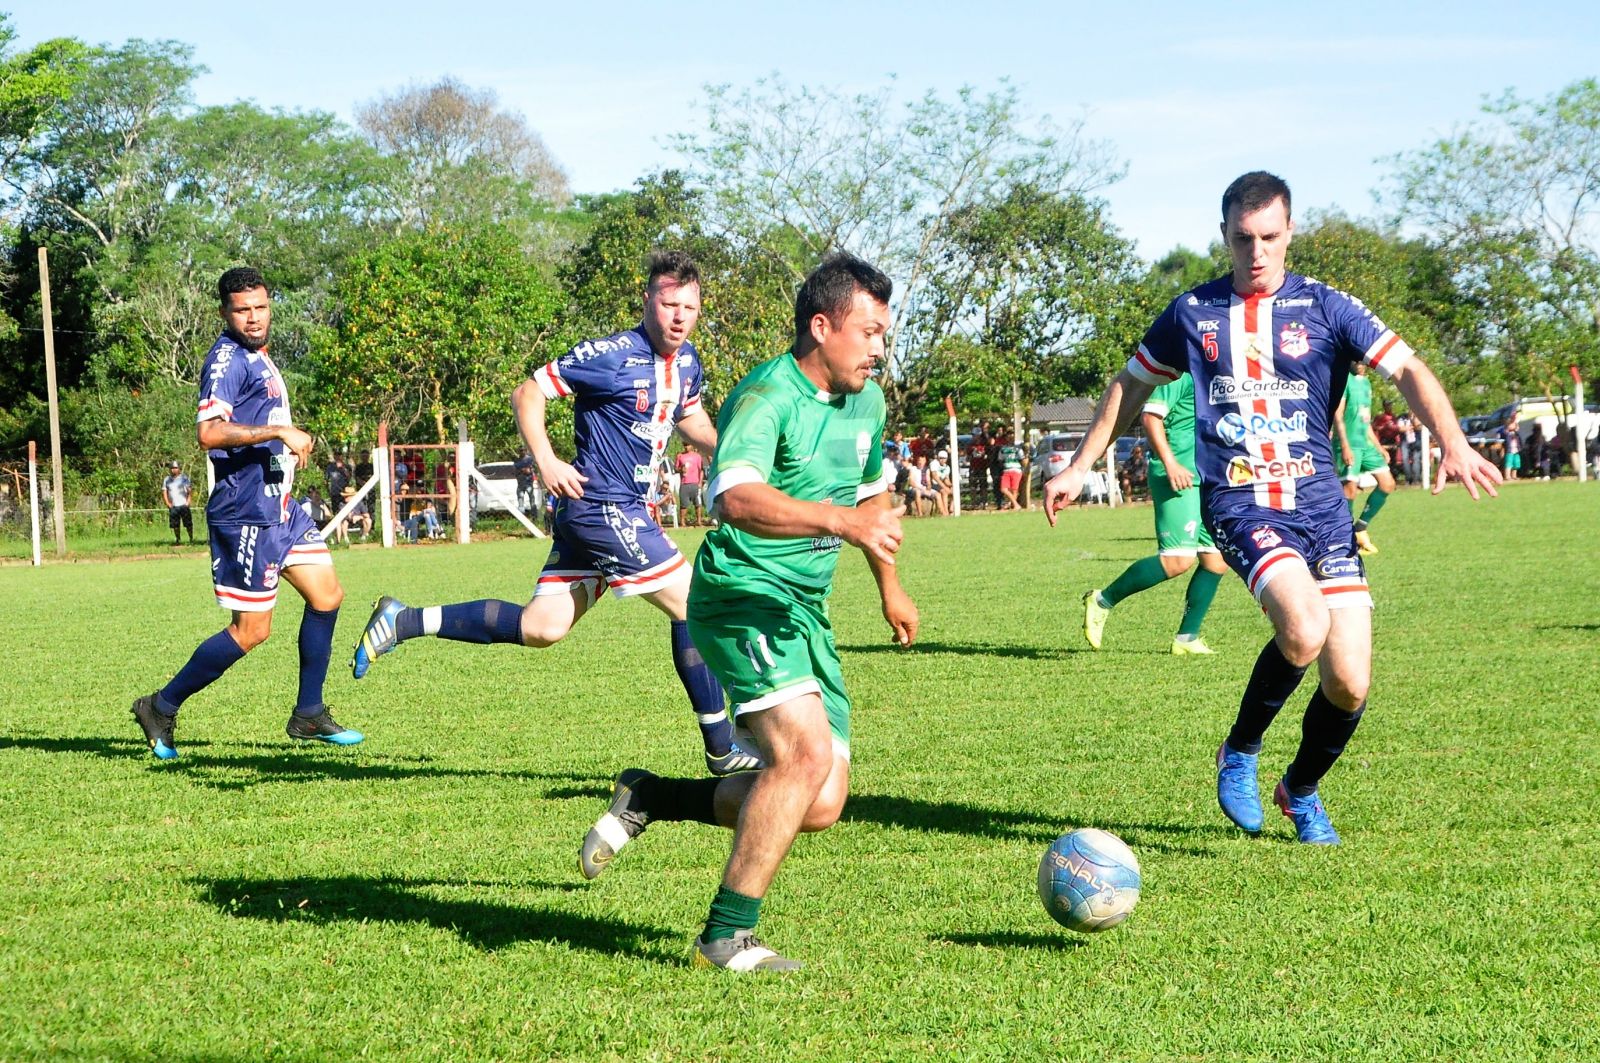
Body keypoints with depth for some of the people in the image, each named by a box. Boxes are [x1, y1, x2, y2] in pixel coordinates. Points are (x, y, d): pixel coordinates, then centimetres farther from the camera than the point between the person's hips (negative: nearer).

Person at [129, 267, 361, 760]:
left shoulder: (258, 358, 16)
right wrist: (279, 431, -29)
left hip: (279, 504, 10)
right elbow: (210, 432, -29)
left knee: (327, 594, 8)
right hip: (246, 511, -10)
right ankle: (161, 708, 6)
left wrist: (289, 444, 19)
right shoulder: (228, 359, -15)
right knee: (251, 630, -6)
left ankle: (308, 715, 17)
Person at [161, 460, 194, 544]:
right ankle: (177, 539, 12)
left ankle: (191, 538, 4)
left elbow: (190, 491, 2)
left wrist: (188, 502, -8)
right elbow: (164, 492, 11)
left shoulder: (184, 478, 4)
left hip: (184, 505, -3)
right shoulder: (166, 480, 10)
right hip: (173, 506, 3)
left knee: (188, 524, -5)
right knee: (175, 525, 2)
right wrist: (168, 504, 1)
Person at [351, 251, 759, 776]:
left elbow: (690, 418, 28)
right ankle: (721, 748, 2)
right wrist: (546, 461, -22)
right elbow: (528, 393, -11)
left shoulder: (686, 362, 10)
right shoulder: (611, 355, -15)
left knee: (541, 628, 7)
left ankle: (403, 620, 12)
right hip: (602, 506, -9)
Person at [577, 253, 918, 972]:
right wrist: (845, 521, -45)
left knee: (820, 805, 1)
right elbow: (737, 499, -36)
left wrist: (889, 586, 40)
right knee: (806, 753, -26)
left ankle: (650, 800, 20)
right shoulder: (768, 395, -17)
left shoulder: (866, 401, 11)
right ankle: (727, 937, -14)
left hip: (805, 609, 9)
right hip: (743, 595, -9)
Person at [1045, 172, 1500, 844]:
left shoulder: (1325, 308, 3)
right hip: (1238, 504, -1)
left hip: (1319, 503, 2)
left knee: (1349, 685, -6)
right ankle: (1239, 752, -2)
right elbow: (1129, 386, 21)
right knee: (1304, 628, -29)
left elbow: (1407, 370, -6)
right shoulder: (1192, 313, 7)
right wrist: (1079, 468, 21)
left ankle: (1302, 791, 26)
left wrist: (1452, 443, -22)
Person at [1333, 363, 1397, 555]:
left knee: (1387, 483, 3)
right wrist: (1345, 446, -21)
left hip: (1366, 444, 8)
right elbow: (1337, 415, -14)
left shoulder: (1366, 383, 18)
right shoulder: (1345, 380, -7)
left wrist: (1378, 446, 22)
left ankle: (1360, 528, 12)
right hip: (1350, 444, -8)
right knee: (1350, 488, -9)